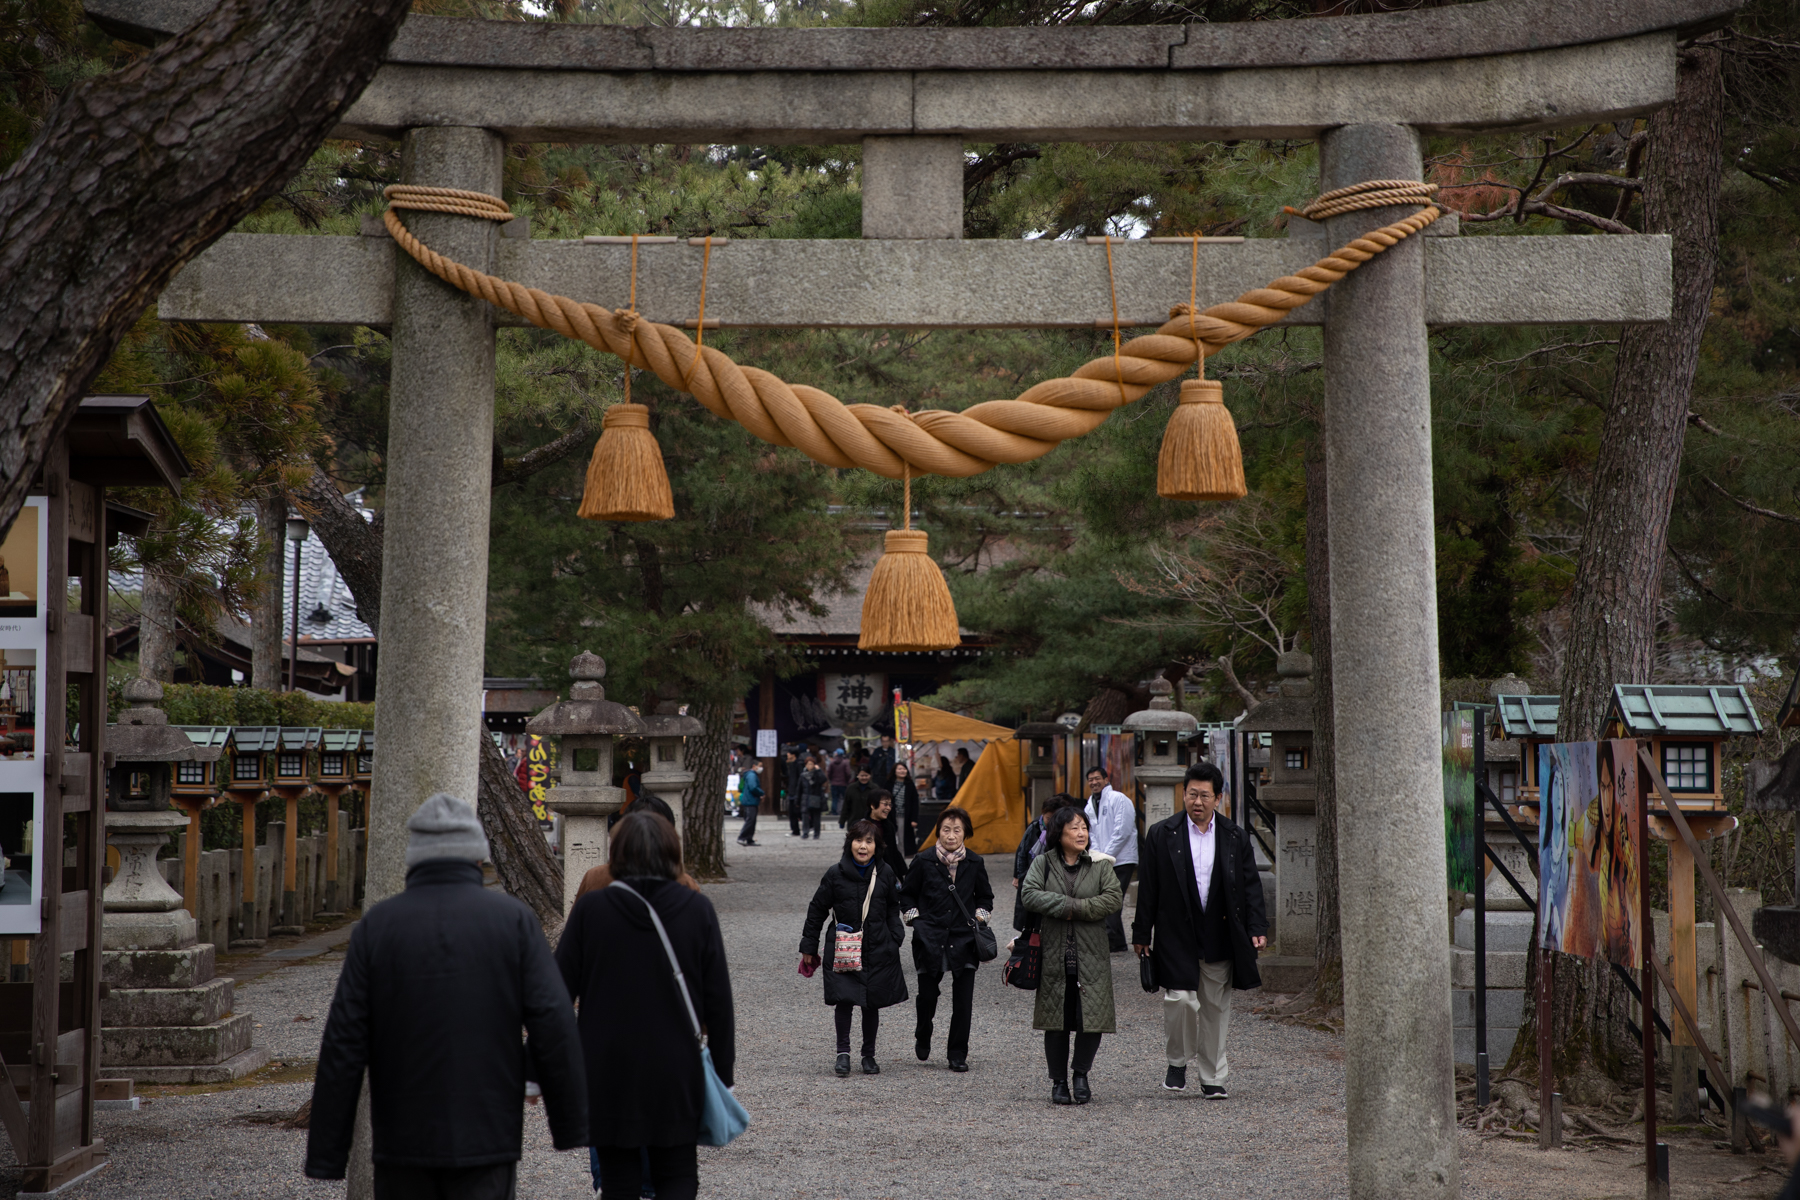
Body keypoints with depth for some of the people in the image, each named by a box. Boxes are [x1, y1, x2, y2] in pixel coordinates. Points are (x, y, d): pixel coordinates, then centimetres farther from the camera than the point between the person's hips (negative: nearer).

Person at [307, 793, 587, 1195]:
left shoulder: (375, 925, -1)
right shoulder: (514, 920, -3)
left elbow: (343, 1045, -4)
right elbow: (554, 1026, -9)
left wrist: (326, 1156, 0)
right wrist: (570, 1127, 0)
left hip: (404, 1138, 1)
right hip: (487, 1138, -1)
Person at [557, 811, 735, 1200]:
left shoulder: (589, 909, -6)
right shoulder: (698, 910, -4)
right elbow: (719, 1001, -1)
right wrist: (722, 1075, 7)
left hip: (607, 1078, 0)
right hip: (677, 1077, 0)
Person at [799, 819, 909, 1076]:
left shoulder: (885, 874, 0)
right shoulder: (835, 874, -5)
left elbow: (893, 910, 14)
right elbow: (816, 911, 3)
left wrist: (895, 941, 7)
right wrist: (809, 948, 5)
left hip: (877, 950, 2)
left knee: (872, 1003, 7)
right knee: (844, 998, -12)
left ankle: (869, 1055, 21)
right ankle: (843, 1052, 1)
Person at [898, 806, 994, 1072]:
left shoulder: (974, 864, 4)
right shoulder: (924, 862, -1)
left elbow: (985, 897, 18)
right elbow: (907, 894, 12)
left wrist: (980, 918, 3)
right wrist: (915, 919, 1)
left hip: (964, 938, 1)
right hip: (930, 939, -1)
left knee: (963, 1000, -3)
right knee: (927, 995, 1)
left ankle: (958, 1054, 8)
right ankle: (922, 1037, 32)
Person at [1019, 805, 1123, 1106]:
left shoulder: (1099, 864, 4)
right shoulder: (1043, 863, 4)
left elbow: (1114, 898, -8)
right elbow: (1028, 895, -10)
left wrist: (1075, 909, -14)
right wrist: (1067, 904, -17)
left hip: (1092, 956, 0)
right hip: (1054, 954, 0)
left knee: (1092, 1019, -3)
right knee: (1056, 1023, 4)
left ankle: (1080, 1073, 18)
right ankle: (1058, 1081, 16)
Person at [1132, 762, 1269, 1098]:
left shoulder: (1236, 838, 6)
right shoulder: (1161, 835, 1)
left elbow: (1251, 886, 9)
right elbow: (1148, 889, 3)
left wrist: (1256, 928, -2)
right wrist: (1142, 934, 1)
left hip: (1220, 939, 2)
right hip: (1176, 936, -2)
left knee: (1216, 1007, 7)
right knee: (1180, 999, -13)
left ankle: (1213, 1078, 19)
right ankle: (1178, 1062, 11)